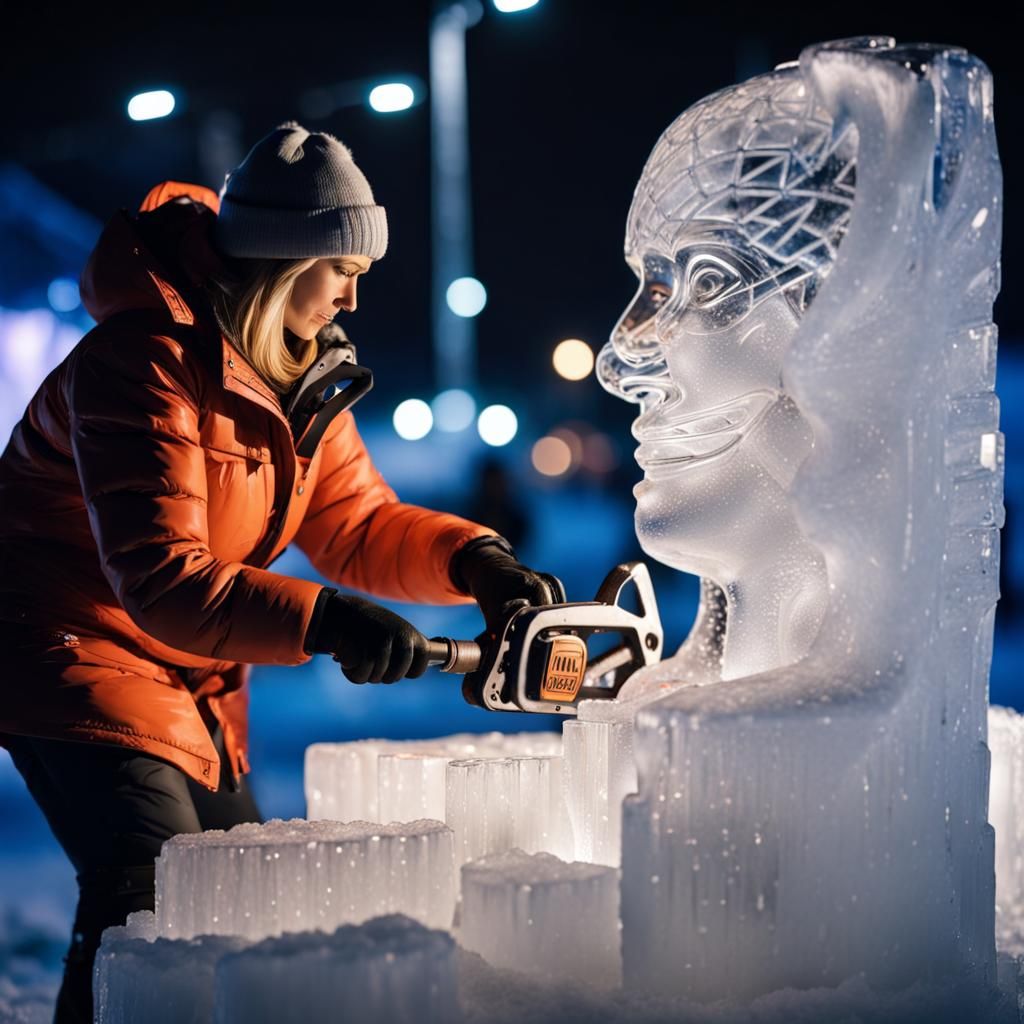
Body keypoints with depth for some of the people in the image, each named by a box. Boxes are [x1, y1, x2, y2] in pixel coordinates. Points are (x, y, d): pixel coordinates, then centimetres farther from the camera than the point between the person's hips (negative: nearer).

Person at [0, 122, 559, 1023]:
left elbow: (354, 523, 5)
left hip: (190, 679, 10)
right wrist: (323, 621, -41)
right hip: (76, 651, -9)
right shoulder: (147, 364, -25)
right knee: (150, 908, -20)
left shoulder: (300, 369, 4)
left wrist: (475, 560, -13)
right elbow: (159, 582, -32)